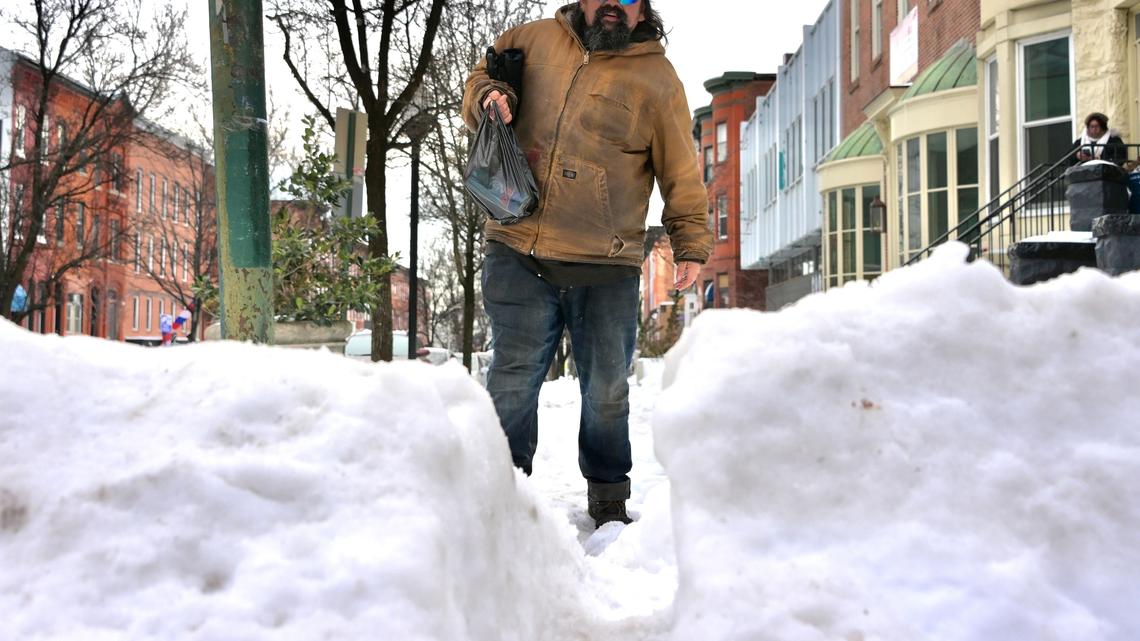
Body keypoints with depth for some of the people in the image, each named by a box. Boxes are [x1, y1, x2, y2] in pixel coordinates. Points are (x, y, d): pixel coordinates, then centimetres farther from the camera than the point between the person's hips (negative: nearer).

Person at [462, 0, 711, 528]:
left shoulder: (657, 78, 7)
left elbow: (681, 170, 7)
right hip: (518, 253, 1)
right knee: (512, 380, 2)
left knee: (606, 390, 8)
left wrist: (692, 244, 2)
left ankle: (609, 499, 24)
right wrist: (489, 98, 1)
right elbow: (480, 79, 25)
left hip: (606, 268, 0)